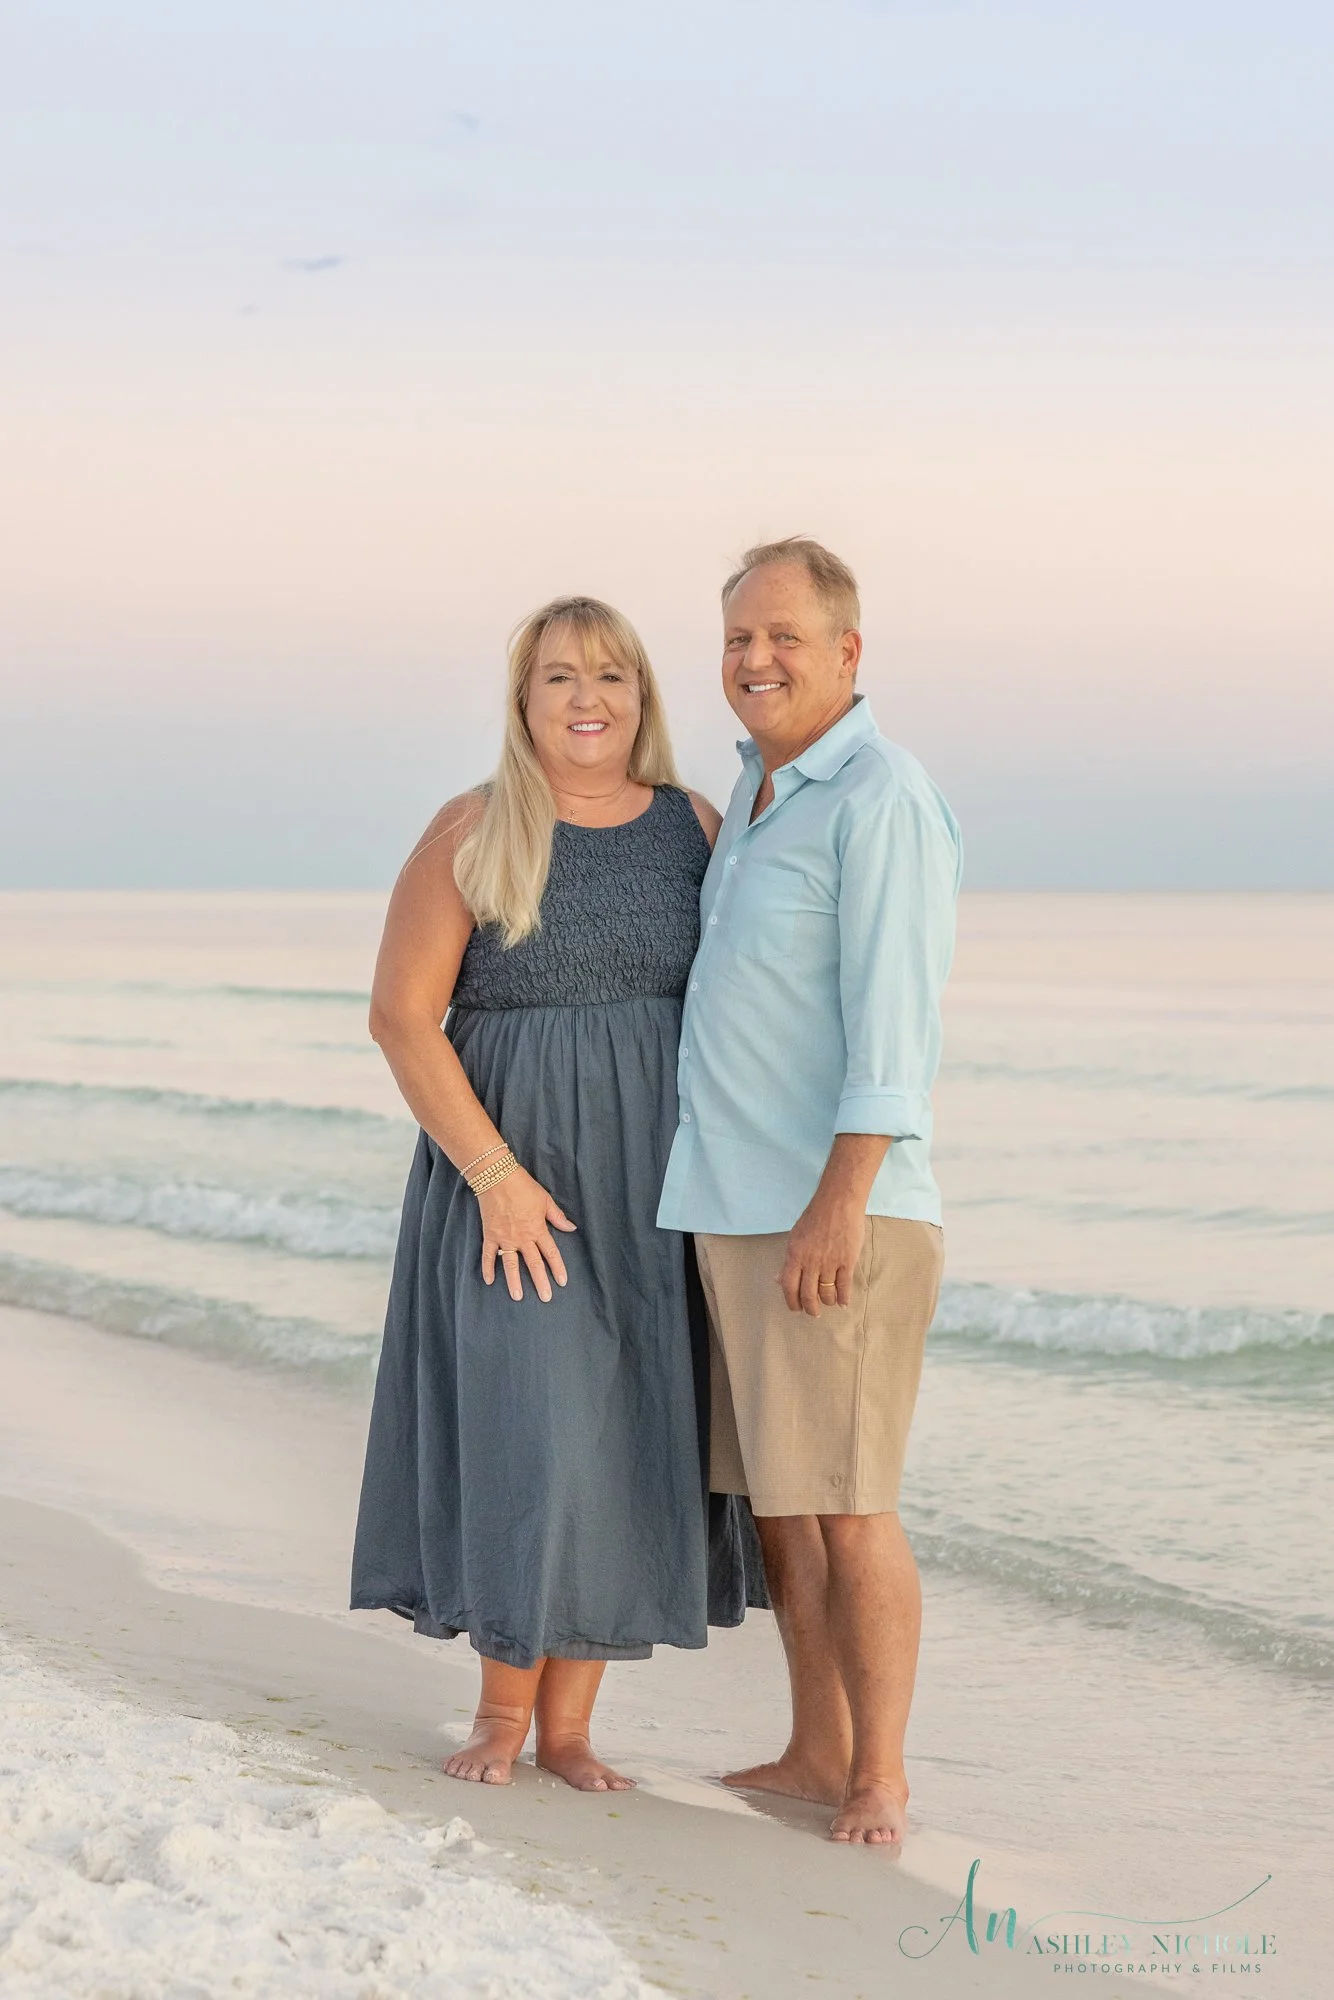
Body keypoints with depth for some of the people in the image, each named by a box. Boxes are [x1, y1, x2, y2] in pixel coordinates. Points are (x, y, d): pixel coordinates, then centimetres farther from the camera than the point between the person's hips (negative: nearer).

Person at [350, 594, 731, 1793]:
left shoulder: (696, 829, 5)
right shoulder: (473, 835, -3)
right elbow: (402, 1016, -8)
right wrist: (495, 1175, -15)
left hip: (656, 1186, 3)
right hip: (511, 1178, -3)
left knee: (624, 1445, 3)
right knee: (516, 1433, -5)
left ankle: (568, 1724, 13)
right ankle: (502, 1709, 12)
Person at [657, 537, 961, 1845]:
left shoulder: (881, 798, -11)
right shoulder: (755, 796, 17)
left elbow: (891, 1017, -18)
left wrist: (839, 1203, -24)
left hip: (837, 1217, -9)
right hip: (736, 1211, 9)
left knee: (844, 1504, -7)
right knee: (772, 1497, 12)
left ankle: (877, 1780, 2)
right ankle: (817, 1754, 21)